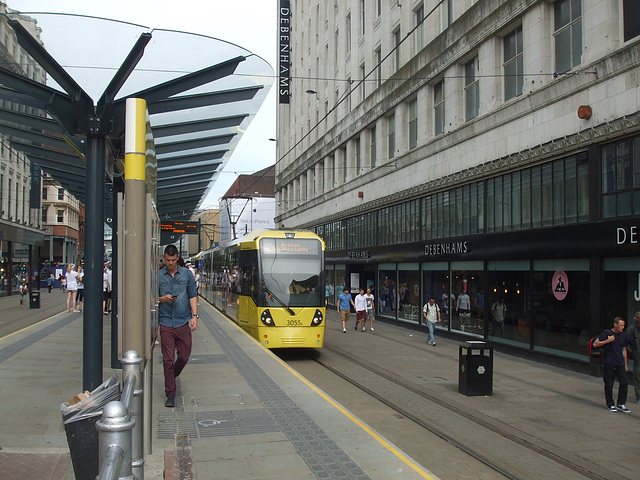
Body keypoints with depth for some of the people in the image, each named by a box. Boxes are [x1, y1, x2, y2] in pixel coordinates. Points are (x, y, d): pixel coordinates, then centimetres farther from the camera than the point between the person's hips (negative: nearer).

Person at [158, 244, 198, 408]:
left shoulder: (187, 274, 6)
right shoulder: (158, 276, 5)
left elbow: (192, 296, 7)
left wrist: (194, 315, -2)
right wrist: (162, 299, -11)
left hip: (183, 322, 1)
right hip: (166, 322, -1)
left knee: (184, 356, 6)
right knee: (168, 359, -2)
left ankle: (172, 375, 35)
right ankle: (170, 394, 5)